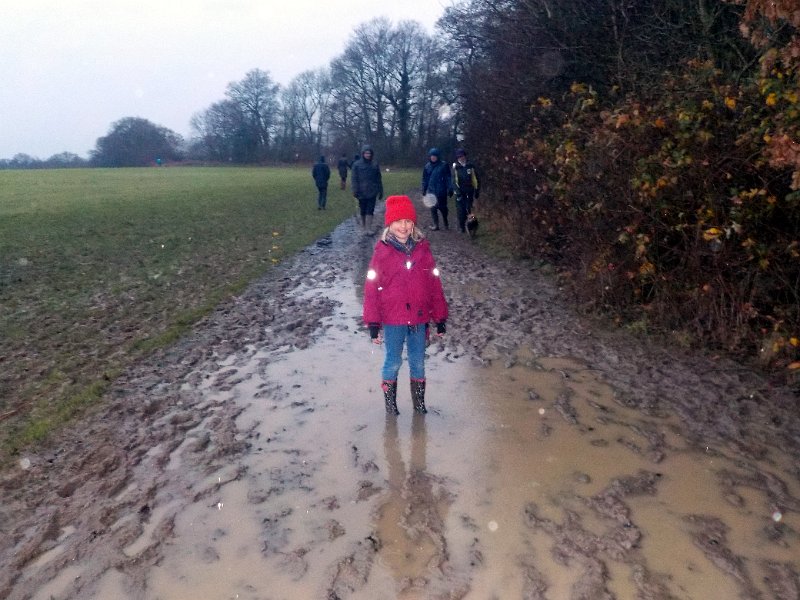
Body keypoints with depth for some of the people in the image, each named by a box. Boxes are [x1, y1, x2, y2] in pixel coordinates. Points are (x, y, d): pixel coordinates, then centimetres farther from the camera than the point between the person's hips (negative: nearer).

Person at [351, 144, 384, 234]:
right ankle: (363, 226, 25)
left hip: (372, 192, 1)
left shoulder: (375, 164, 6)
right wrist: (355, 190, -12)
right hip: (362, 192, -1)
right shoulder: (357, 164, 0)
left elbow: (379, 179, 10)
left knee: (370, 210, -5)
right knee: (363, 210, 9)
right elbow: (354, 179, -3)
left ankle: (369, 228, -5)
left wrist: (380, 191, 10)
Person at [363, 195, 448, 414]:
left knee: (418, 363, 14)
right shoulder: (382, 251, -7)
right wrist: (372, 322, -6)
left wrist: (440, 317, 4)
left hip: (419, 319, 2)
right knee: (393, 363, 11)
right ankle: (390, 402, 29)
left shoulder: (422, 248, 0)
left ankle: (419, 401, 32)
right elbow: (372, 289, -6)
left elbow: (435, 285, 3)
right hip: (392, 320, -2)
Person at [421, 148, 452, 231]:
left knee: (443, 207, 6)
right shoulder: (427, 166, 5)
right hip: (431, 191, 3)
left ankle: (445, 222, 29)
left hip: (442, 191, -3)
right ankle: (436, 224, 16)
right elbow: (424, 179, 11)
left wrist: (450, 189, -8)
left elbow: (448, 178, -5)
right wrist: (424, 189, 8)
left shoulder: (443, 166, -5)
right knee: (433, 208, 5)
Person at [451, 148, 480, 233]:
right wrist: (457, 190, -19)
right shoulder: (455, 167, -1)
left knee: (469, 209, -4)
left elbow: (476, 179, 7)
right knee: (460, 210, -1)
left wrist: (477, 191, 4)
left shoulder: (471, 166, 3)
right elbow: (454, 180, -8)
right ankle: (461, 227, 9)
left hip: (469, 192, 1)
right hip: (460, 192, -1)